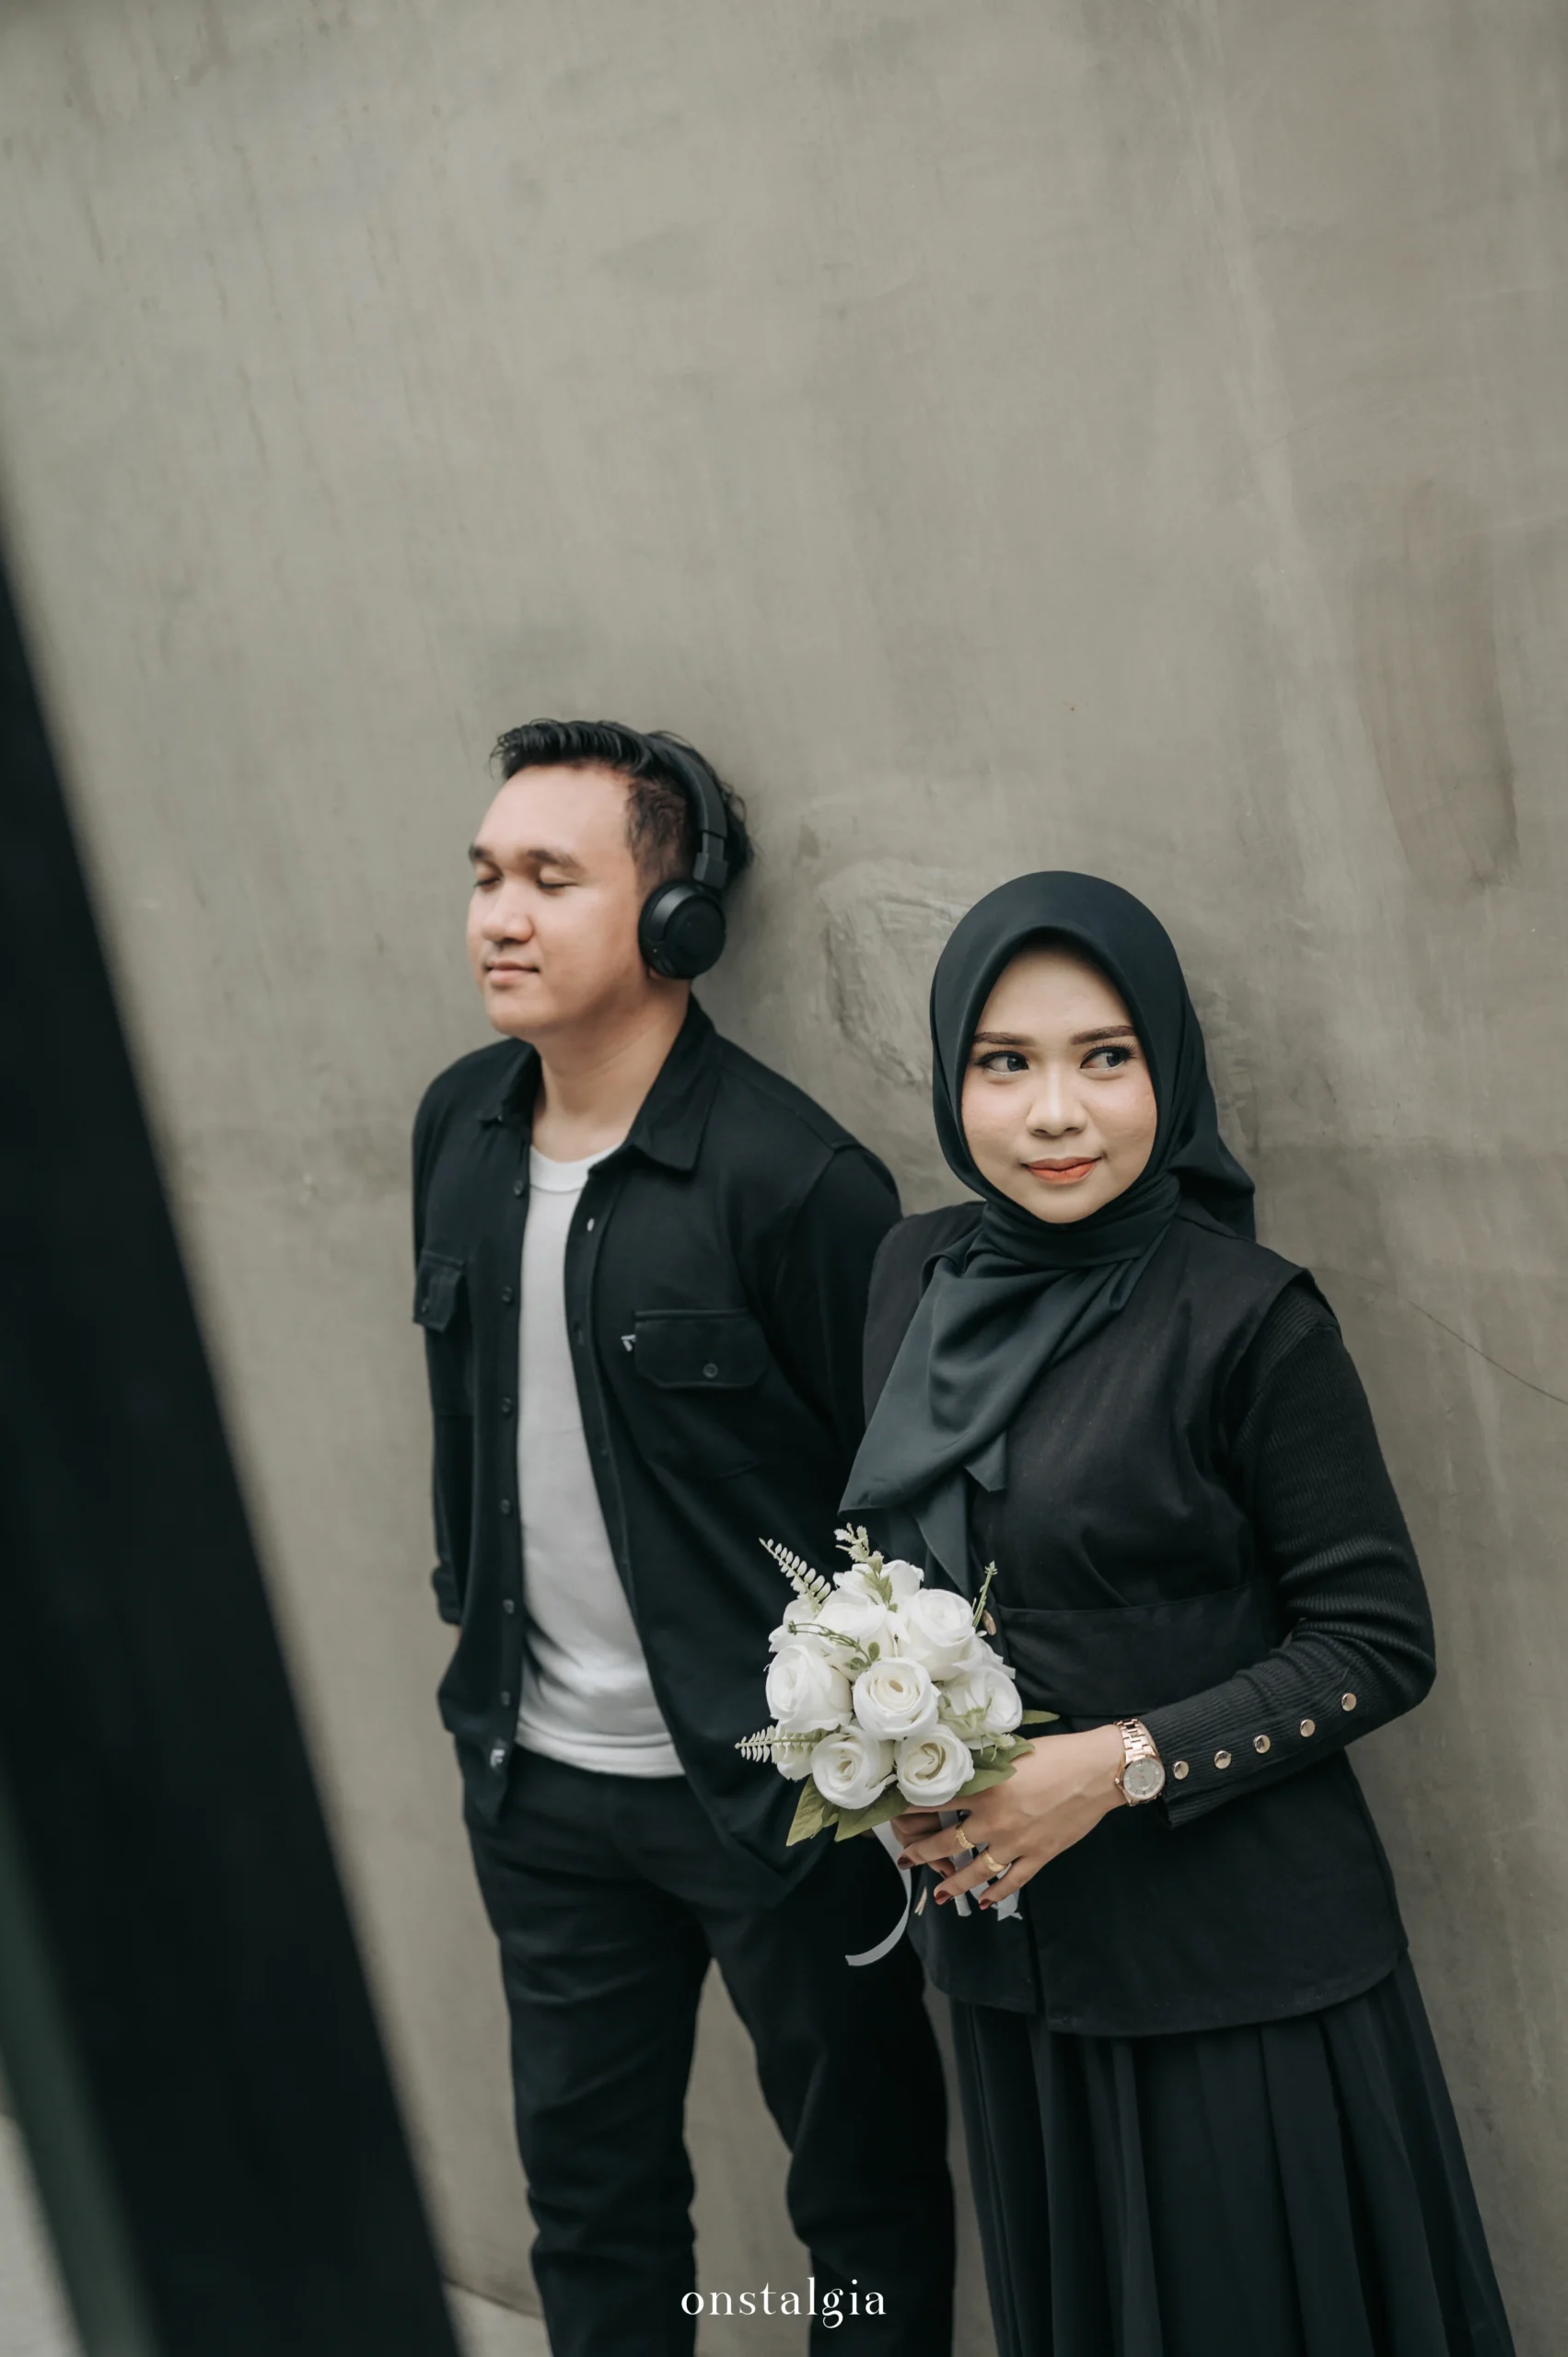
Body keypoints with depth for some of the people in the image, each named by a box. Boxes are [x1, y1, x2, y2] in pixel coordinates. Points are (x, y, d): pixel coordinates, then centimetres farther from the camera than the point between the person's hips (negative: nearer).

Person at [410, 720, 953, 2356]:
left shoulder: (793, 1178, -20)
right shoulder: (458, 1128, 2)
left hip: (777, 1788, -6)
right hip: (539, 1781, 6)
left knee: (864, 2190, 14)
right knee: (590, 2190, 22)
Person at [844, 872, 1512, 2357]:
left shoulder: (1247, 1318, -15)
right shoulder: (920, 1277, 1)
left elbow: (1378, 1644, -12)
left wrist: (1120, 1764, -20)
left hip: (1232, 1962, -5)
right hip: (1004, 1947, 5)